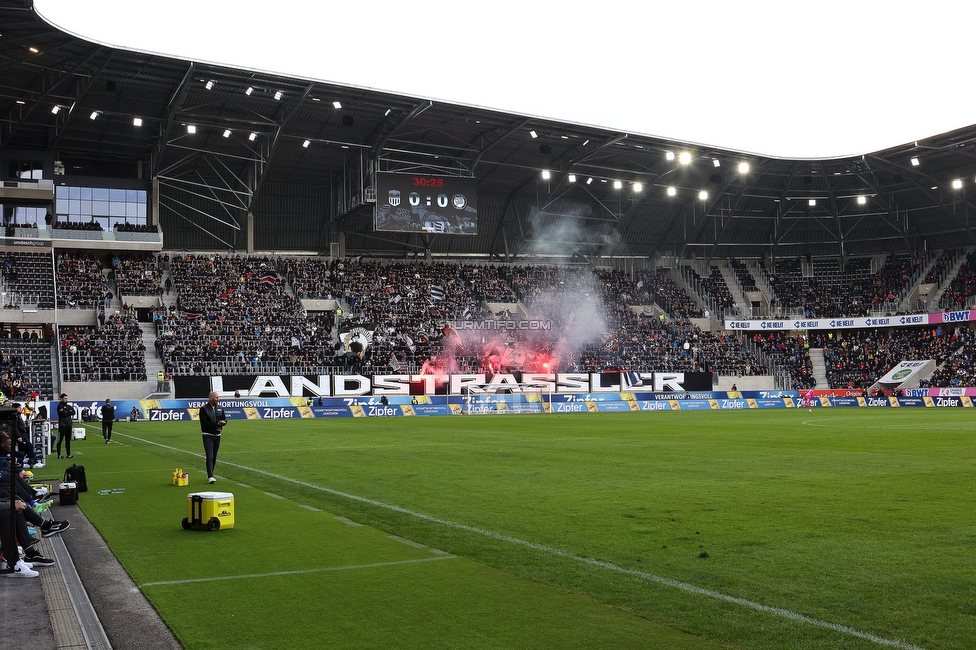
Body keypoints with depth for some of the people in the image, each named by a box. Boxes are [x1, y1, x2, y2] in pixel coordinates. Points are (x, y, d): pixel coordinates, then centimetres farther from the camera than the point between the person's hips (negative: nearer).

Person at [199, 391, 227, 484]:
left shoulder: (220, 409, 11)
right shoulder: (204, 409, -7)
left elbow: (224, 420, 12)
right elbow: (204, 423, -15)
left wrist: (222, 423, -12)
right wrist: (217, 423, -18)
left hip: (217, 435, 6)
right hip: (208, 435, -6)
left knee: (214, 457, 10)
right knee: (210, 456, -13)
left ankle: (209, 475, 22)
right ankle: (210, 477, -18)